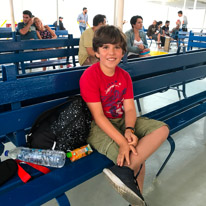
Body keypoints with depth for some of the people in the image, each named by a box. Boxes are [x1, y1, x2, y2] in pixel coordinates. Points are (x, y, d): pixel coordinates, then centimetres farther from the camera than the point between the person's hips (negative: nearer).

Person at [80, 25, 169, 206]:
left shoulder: (125, 76, 4)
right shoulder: (89, 76, -16)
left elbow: (130, 109, -2)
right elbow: (98, 116, -20)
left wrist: (129, 130, -24)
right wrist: (123, 142, -28)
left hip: (122, 121, 7)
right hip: (99, 128, -7)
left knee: (162, 129, -13)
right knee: (138, 162, -23)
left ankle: (124, 171, -28)